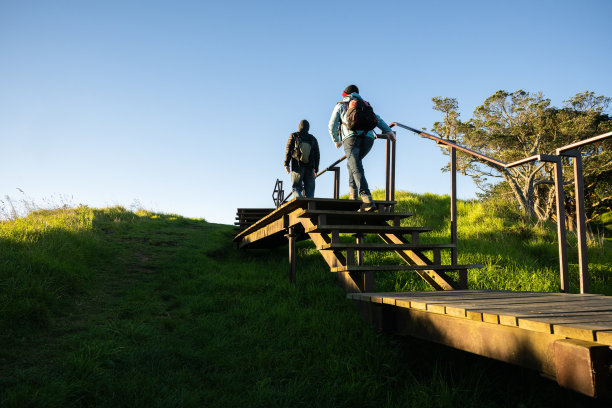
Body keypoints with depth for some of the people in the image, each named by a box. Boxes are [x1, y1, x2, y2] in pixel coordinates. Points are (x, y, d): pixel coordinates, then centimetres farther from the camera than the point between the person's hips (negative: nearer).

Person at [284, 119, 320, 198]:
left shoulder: (294, 136, 3)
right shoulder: (313, 139, 9)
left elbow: (288, 150, -4)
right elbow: (317, 155, 9)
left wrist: (286, 164, -3)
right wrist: (316, 169, 15)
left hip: (297, 166, -2)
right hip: (309, 168, 2)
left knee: (296, 187, 0)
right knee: (309, 188, 5)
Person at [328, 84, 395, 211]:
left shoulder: (340, 106, 22)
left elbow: (332, 126, 15)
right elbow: (376, 119, 13)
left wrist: (336, 140, 31)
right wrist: (388, 130, 0)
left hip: (351, 138, -4)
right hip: (368, 139, 5)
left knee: (357, 170, -15)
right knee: (351, 163, 26)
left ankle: (367, 200, -31)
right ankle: (353, 194, 19)